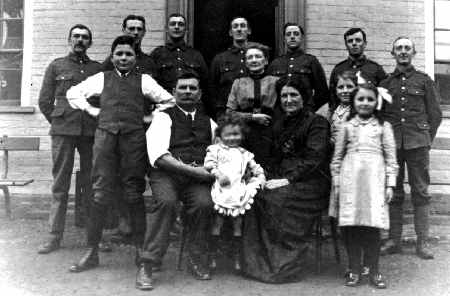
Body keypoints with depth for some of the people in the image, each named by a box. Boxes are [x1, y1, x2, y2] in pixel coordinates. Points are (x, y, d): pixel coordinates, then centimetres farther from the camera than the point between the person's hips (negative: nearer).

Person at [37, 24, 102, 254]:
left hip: (91, 132, 1)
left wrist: (98, 122, 3)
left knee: (93, 184, 3)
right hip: (63, 131, 0)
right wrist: (57, 121, 5)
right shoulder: (56, 66, 12)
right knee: (60, 185, 0)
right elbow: (44, 101, 11)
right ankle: (55, 236, 6)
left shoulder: (98, 69, 13)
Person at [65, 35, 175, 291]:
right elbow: (73, 93, 24)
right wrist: (92, 110, 13)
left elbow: (170, 101, 14)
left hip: (134, 138, -1)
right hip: (105, 135, 2)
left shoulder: (144, 80, 12)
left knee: (135, 196, -3)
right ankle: (92, 252, 15)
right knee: (101, 194, 2)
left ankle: (142, 259, 0)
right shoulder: (102, 78, 16)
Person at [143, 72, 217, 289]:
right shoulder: (163, 117, 8)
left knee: (205, 203, -28)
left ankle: (196, 259, -7)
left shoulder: (209, 122, 23)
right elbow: (158, 155, -7)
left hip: (198, 176, 3)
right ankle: (149, 262, -21)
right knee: (166, 201, -33)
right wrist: (192, 170, -14)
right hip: (166, 174, -2)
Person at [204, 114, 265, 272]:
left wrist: (259, 179, 7)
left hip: (239, 192, 3)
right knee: (217, 223, -4)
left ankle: (237, 259, 14)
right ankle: (212, 257, 7)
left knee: (238, 224, 4)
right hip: (221, 191, -3)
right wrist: (218, 174, -18)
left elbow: (257, 169, 24)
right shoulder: (215, 149, 10)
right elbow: (209, 164, -5)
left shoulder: (245, 154, 21)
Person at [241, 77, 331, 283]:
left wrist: (288, 180, -20)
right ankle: (256, 263, -18)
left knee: (277, 199, -31)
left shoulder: (317, 123, 0)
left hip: (310, 181, -6)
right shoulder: (279, 124, 21)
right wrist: (272, 178, 0)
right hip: (281, 179, 6)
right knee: (258, 197, -24)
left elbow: (313, 158, -11)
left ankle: (284, 268, -20)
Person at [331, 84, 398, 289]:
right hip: (350, 180, 1)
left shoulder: (383, 126, 12)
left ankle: (373, 270, 9)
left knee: (373, 225, -4)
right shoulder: (346, 126, 14)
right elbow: (337, 157, 13)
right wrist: (336, 183, 8)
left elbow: (390, 158, 9)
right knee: (350, 225, -1)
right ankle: (354, 269, 11)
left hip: (374, 179, -1)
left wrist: (390, 184, 2)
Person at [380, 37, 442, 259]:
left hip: (417, 143, -1)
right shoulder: (385, 83, 13)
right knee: (393, 192, 3)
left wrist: (427, 138, 3)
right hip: (391, 143, 1)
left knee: (420, 192, 0)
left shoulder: (424, 81, 10)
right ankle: (393, 240, 10)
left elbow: (435, 114, 9)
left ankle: (422, 242, 5)